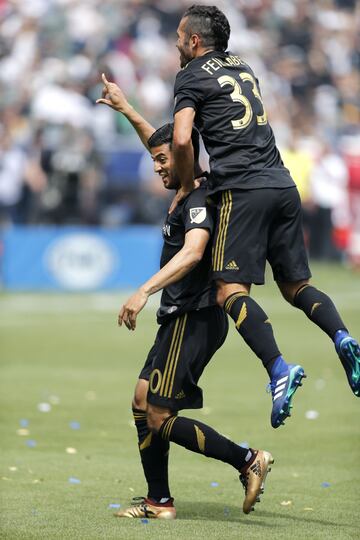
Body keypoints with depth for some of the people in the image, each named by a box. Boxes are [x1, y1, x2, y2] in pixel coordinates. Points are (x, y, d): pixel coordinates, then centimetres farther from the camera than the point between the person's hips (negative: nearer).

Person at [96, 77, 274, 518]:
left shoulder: (200, 199, -16)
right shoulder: (193, 191, 13)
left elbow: (192, 253, -32)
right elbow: (163, 143, 31)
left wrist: (144, 291, -38)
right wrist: (124, 110, 32)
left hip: (195, 320, -11)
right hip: (180, 320, 11)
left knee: (160, 419, -12)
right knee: (142, 403, 12)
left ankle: (247, 461, -10)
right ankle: (159, 502, 16)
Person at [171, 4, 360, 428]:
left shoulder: (192, 76, 1)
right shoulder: (242, 68, 24)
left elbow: (181, 139, -12)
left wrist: (186, 185, 4)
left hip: (243, 190, -7)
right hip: (283, 184, 7)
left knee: (231, 290, -9)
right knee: (294, 284, 13)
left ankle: (279, 369, -28)